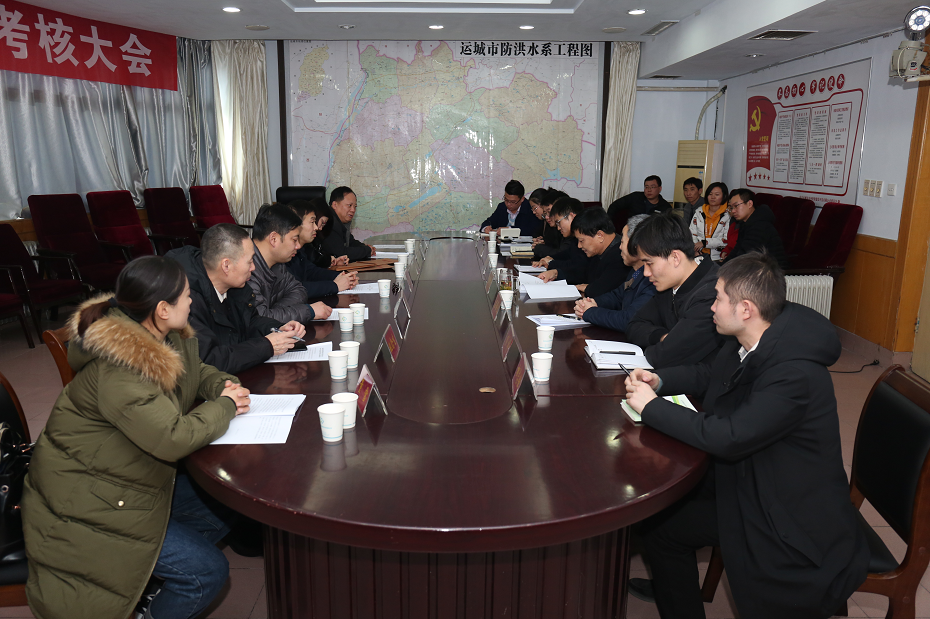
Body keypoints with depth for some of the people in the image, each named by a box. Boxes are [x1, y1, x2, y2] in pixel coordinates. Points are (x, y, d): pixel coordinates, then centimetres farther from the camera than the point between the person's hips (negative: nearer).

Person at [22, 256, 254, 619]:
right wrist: (224, 407, -18)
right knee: (207, 573, -10)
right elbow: (173, 438, -34)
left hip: (131, 477, 9)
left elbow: (196, 371, 15)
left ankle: (145, 585, 21)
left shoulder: (168, 338, -3)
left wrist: (224, 385, -7)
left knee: (221, 514, 9)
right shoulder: (115, 370, -31)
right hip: (88, 504, -9)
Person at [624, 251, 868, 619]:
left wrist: (651, 406, -22)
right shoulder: (745, 346, -3)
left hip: (792, 516, -8)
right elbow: (707, 375, 16)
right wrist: (659, 380, -3)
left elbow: (726, 438, -32)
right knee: (658, 519, 6)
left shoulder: (795, 374, -30)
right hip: (745, 483, 8)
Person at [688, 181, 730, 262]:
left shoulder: (728, 215, 2)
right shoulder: (699, 212, 16)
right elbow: (692, 233, 12)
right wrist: (695, 250, -6)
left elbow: (727, 240, -6)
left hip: (717, 256, -3)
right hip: (699, 254, 3)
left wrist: (705, 243, -14)